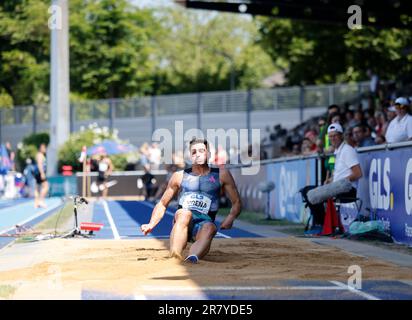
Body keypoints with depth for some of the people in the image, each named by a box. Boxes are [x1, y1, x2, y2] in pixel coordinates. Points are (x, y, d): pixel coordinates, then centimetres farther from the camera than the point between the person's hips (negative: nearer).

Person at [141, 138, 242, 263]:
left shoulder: (221, 175, 12)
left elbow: (236, 203, 14)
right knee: (185, 213, -35)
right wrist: (151, 225, 4)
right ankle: (174, 256, -54)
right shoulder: (180, 176, 15)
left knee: (210, 227, -37)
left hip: (204, 222, -1)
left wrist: (230, 218, -8)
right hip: (181, 221, 1)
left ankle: (193, 257, -65)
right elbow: (162, 204, 21)